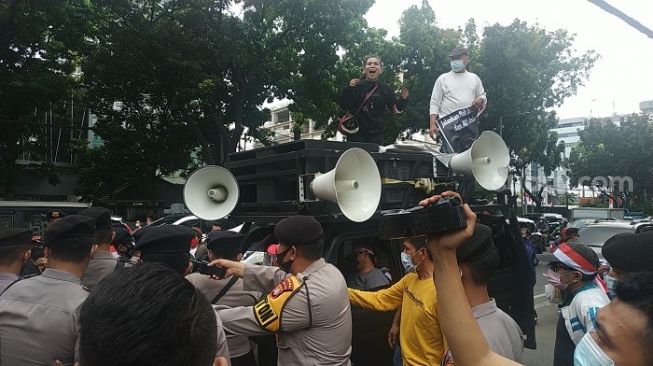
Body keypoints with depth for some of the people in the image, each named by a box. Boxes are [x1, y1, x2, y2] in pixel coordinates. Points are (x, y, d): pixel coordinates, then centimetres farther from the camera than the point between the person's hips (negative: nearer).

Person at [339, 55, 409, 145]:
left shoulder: (385, 88, 6)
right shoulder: (356, 85, -2)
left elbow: (395, 109, 10)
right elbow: (344, 106, -3)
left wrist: (403, 99, -8)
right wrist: (348, 89, -16)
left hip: (376, 135, 3)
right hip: (356, 132, -2)